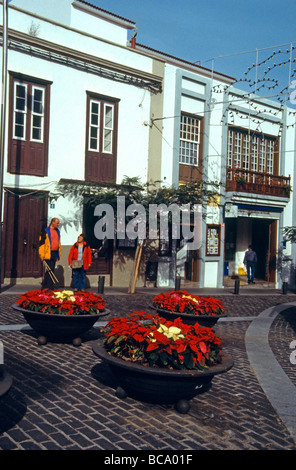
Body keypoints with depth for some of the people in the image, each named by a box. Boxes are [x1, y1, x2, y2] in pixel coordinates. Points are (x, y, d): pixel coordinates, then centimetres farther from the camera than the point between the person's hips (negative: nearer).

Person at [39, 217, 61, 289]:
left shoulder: (57, 232, 17)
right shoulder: (46, 231, -6)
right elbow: (41, 243, -9)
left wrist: (58, 254, 20)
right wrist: (42, 255, -14)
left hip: (55, 253, 7)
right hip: (48, 254, -7)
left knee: (52, 270, 8)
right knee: (49, 270, -10)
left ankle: (45, 286, 16)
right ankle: (49, 286, -6)